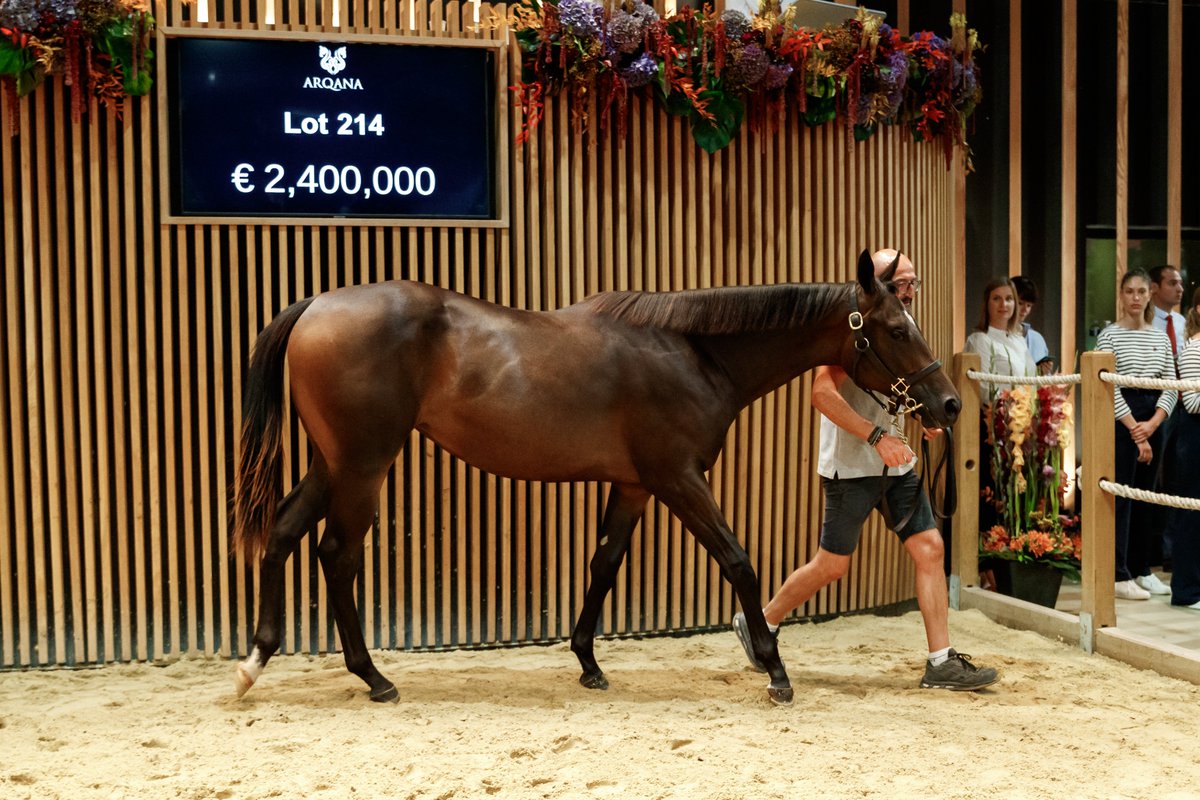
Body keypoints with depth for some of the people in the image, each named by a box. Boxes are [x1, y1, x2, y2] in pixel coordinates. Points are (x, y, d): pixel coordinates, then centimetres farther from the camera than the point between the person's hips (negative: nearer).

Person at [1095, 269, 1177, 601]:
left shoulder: (1160, 337, 11)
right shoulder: (1110, 335, -5)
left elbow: (1170, 386, 8)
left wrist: (1152, 424, -7)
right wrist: (1136, 431, -12)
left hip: (1152, 420, 5)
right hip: (1121, 420, -5)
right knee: (1121, 496, -6)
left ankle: (1141, 570, 18)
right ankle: (1120, 576, -4)